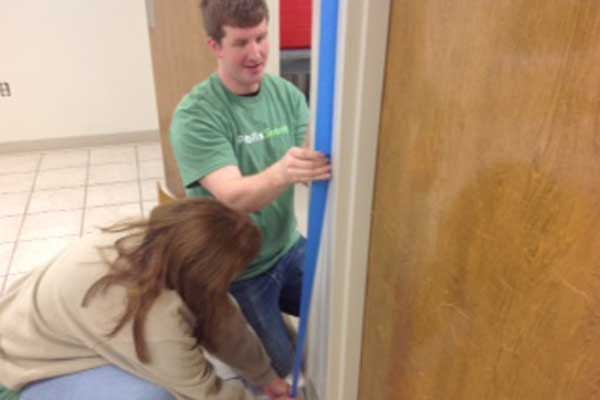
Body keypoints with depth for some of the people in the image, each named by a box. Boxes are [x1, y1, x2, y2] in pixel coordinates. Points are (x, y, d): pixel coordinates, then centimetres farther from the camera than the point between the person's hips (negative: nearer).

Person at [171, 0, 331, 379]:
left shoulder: (287, 94, -5)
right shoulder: (195, 116, -21)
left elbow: (315, 162, -14)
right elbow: (234, 196, -32)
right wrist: (283, 173, -53)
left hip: (288, 250, 5)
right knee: (279, 370, 3)